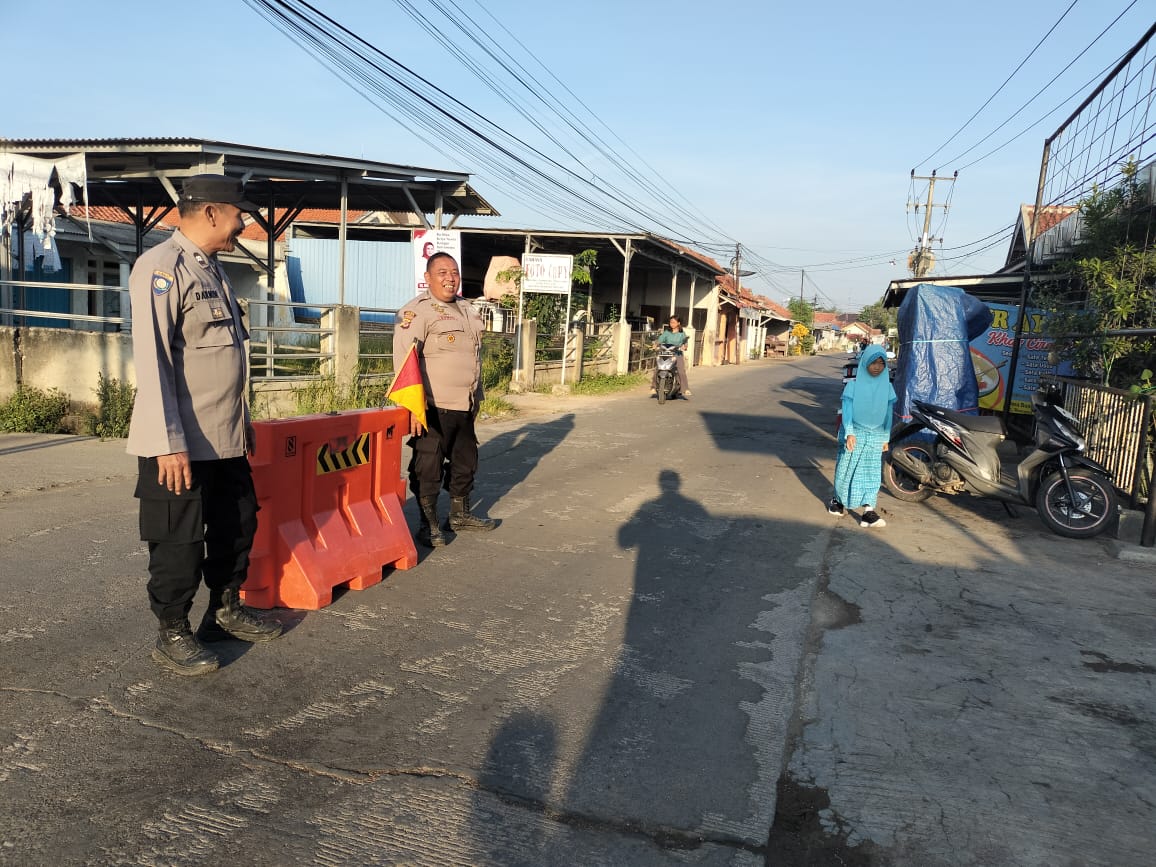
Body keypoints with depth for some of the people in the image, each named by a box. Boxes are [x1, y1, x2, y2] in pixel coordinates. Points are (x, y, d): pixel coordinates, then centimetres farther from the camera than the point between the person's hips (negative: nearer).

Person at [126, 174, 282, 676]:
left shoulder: (212, 270, 15)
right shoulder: (161, 266, -13)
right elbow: (151, 359, -20)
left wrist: (242, 422, 19)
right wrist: (169, 444, -24)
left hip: (226, 438, 9)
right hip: (180, 443, -9)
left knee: (238, 523, 17)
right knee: (180, 542, 3)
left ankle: (225, 611, 34)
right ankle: (173, 636, 20)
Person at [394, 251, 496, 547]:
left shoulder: (468, 310, 15)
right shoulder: (417, 312, -12)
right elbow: (404, 361, -19)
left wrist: (476, 398, 23)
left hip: (464, 406, 9)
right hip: (433, 408, -8)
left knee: (465, 461, 18)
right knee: (428, 467, 0)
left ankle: (460, 515, 35)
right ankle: (429, 526, 12)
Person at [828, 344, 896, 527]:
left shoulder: (887, 387, 2)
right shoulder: (853, 385, -7)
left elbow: (888, 414, 8)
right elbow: (846, 410, -10)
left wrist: (886, 438, 10)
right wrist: (849, 433, -21)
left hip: (875, 436, 2)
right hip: (854, 434, -2)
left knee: (872, 472, -1)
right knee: (846, 469, 7)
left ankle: (869, 512, -3)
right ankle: (838, 499, 28)